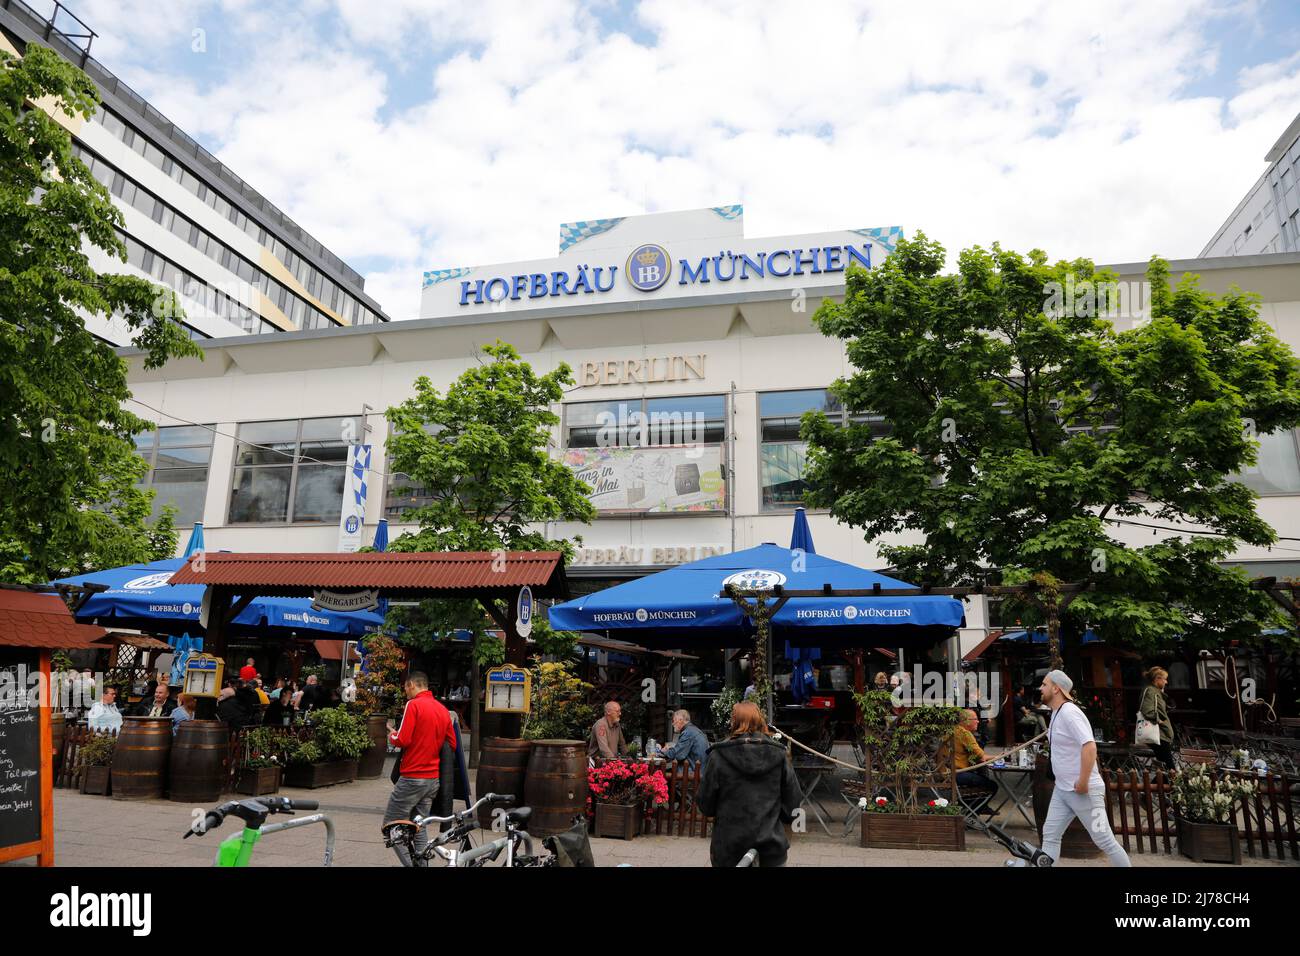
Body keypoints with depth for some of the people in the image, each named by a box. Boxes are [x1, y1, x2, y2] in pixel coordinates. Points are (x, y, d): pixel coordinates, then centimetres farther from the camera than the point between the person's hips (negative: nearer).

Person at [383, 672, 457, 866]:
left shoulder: (414, 704, -11)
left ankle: (412, 864, -8)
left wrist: (392, 736, 3)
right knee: (420, 827, 16)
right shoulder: (443, 709, 9)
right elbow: (452, 744, 12)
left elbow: (403, 740, -17)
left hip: (412, 778, -7)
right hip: (433, 779, 7)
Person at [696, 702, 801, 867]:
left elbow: (705, 804, -5)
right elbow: (793, 803, -1)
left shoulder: (719, 755, -10)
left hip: (729, 846, -1)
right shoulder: (779, 754, -4)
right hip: (771, 846, 1)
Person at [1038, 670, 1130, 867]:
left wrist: (1083, 782, -26)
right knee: (1050, 834, 7)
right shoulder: (1057, 712, 10)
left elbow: (1089, 747, -28)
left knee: (1104, 840, 2)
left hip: (1083, 790, -9)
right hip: (1062, 789, 9)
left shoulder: (1069, 712, -20)